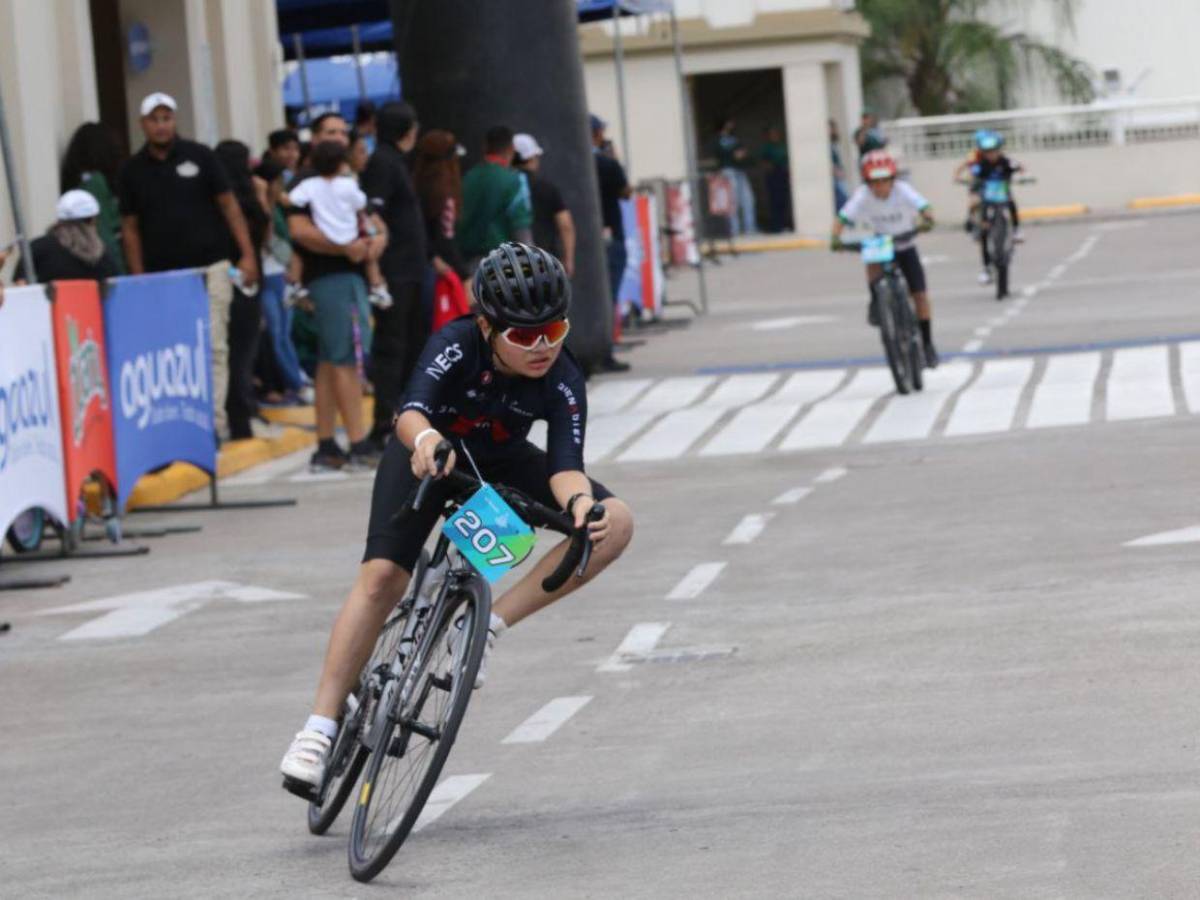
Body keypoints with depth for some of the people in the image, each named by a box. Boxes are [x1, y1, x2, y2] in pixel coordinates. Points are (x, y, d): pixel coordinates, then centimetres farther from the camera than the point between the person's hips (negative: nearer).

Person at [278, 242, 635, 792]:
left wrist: (579, 502, -60)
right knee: (381, 576, -24)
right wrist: (425, 438, -72)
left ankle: (488, 626, -15)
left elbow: (563, 463, -36)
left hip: (500, 463, 3)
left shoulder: (562, 381, -27)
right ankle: (320, 726, -16)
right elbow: (410, 411, -47)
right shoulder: (456, 346, -33)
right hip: (429, 454, -3)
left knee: (613, 524, -19)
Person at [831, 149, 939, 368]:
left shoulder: (903, 190, -24)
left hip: (905, 247, 0)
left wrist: (927, 220, -58)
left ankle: (927, 344, 9)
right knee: (873, 267, -35)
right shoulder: (863, 196, -22)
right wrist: (836, 237, -47)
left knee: (920, 295, -6)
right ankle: (875, 304, -6)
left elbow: (924, 208, -36)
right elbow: (843, 217, -28)